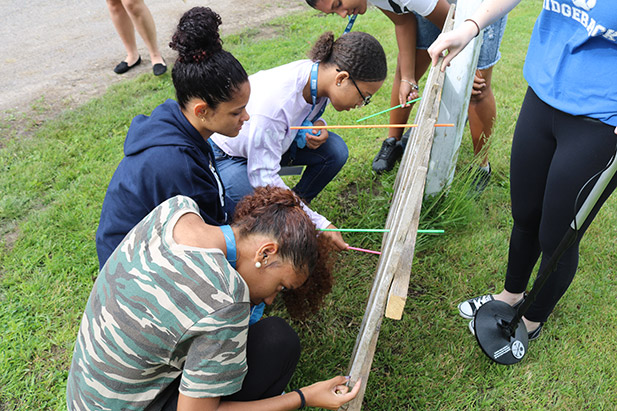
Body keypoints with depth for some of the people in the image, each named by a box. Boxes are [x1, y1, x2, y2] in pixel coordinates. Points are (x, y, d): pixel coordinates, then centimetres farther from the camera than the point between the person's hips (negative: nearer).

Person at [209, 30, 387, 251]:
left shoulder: (318, 74, -17)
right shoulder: (274, 101, -40)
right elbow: (263, 177, -35)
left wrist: (317, 125, -19)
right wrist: (319, 224, -32)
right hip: (227, 156, -7)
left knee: (335, 151, -13)